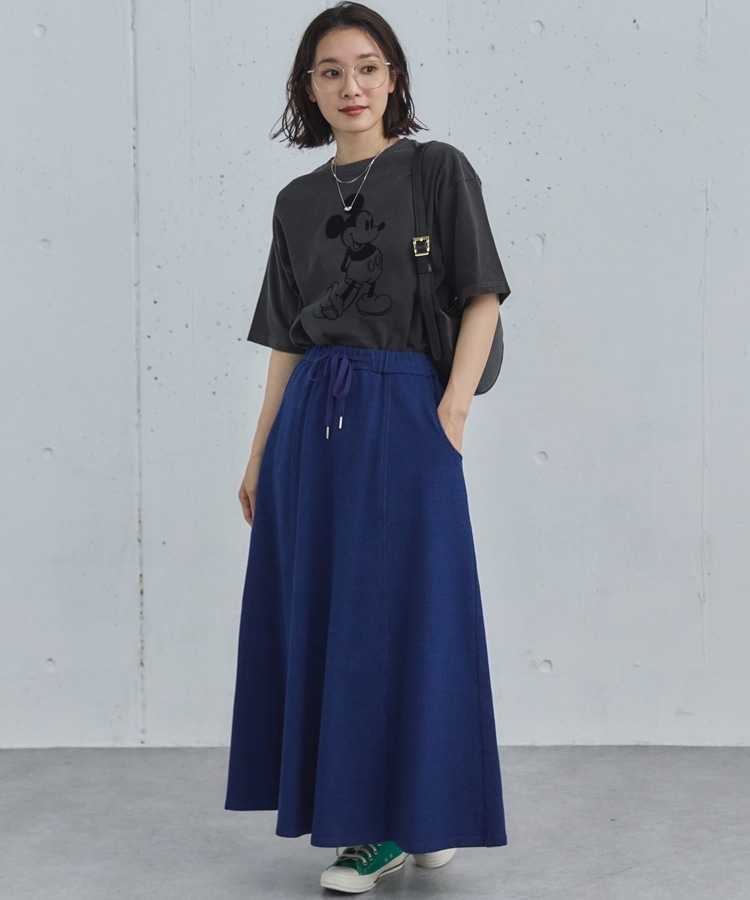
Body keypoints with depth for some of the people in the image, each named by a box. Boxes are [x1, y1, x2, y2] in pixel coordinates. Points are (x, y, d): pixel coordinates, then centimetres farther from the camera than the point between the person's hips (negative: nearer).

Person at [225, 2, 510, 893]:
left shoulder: (439, 170, 1)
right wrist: (260, 453, 10)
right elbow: (286, 340, 14)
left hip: (401, 416, -5)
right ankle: (360, 819, 17)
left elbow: (482, 297, -3)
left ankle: (412, 812, 11)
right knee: (319, 613, 5)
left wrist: (451, 412, -14)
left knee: (399, 610, -2)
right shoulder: (298, 201, 13)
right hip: (311, 421, 5)